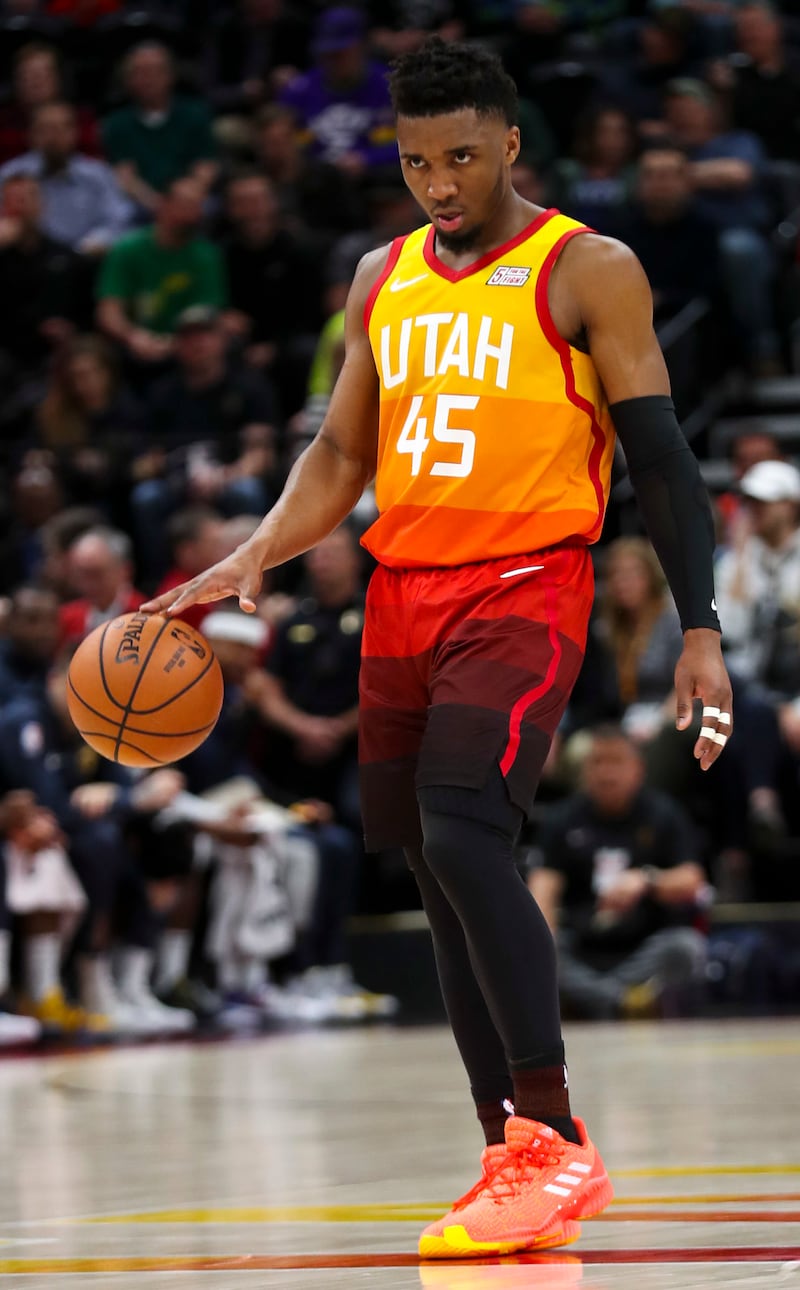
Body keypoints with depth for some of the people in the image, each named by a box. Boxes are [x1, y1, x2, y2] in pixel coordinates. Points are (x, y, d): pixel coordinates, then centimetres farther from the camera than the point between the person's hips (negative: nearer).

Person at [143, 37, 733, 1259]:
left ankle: (558, 1142, -16)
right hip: (401, 594, 7)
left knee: (465, 837, -22)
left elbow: (659, 457, -4)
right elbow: (341, 453, 18)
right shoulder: (383, 280, 14)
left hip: (524, 592, -7)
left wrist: (700, 630, -9)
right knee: (441, 871, 7)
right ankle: (514, 1160, 13)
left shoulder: (589, 273, -3)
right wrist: (256, 557, 1)